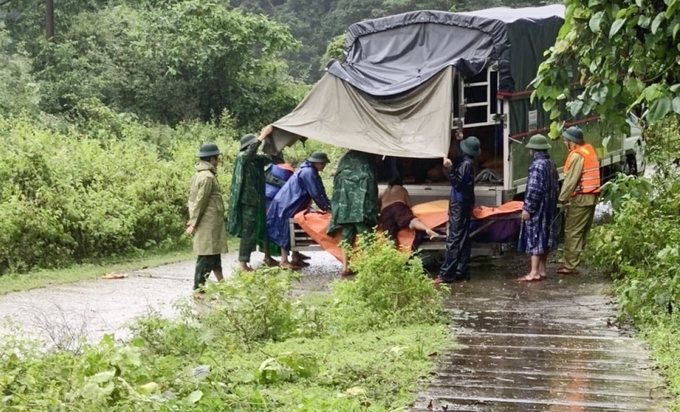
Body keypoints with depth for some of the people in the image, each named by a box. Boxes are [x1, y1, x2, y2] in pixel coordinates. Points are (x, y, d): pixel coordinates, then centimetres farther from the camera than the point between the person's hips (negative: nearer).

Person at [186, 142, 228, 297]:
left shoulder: (198, 175, 12)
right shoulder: (208, 177, -18)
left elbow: (192, 199, 14)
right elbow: (200, 202, -19)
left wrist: (193, 220, 15)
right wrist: (194, 223, -16)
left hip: (208, 222, 10)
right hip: (209, 223, -10)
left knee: (214, 252, 20)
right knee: (207, 256, -6)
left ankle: (221, 281, 31)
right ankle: (198, 290, -4)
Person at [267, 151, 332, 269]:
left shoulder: (308, 170, 14)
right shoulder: (309, 172, -17)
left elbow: (320, 192, 17)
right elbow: (316, 194, -19)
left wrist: (328, 205, 12)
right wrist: (326, 208, -11)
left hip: (292, 204, 11)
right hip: (287, 204, -11)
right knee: (286, 231, -7)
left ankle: (296, 258, 16)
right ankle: (284, 261, -6)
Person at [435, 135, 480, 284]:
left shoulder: (466, 164, -18)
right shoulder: (466, 161, 9)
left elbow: (457, 183, -22)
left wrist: (449, 168, -30)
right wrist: (460, 140, 28)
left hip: (460, 204, -10)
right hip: (463, 203, 10)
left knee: (454, 239, -10)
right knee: (463, 238, 10)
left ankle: (447, 274, -10)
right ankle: (461, 271, 14)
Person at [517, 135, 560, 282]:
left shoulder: (538, 165, -18)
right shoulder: (551, 164, 11)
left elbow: (534, 190, -22)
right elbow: (556, 187, 17)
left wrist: (527, 208, -19)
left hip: (537, 209, -10)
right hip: (548, 208, 10)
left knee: (535, 238, -6)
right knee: (544, 237, 13)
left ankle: (534, 273, -6)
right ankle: (541, 270, 18)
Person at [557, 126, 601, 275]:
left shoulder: (577, 155, -15)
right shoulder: (589, 150, 13)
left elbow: (571, 180, -18)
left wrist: (562, 198, -12)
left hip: (580, 198, -10)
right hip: (592, 196, 10)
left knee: (572, 232, -6)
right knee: (582, 231, 12)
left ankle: (571, 265, -6)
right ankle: (574, 261, 17)